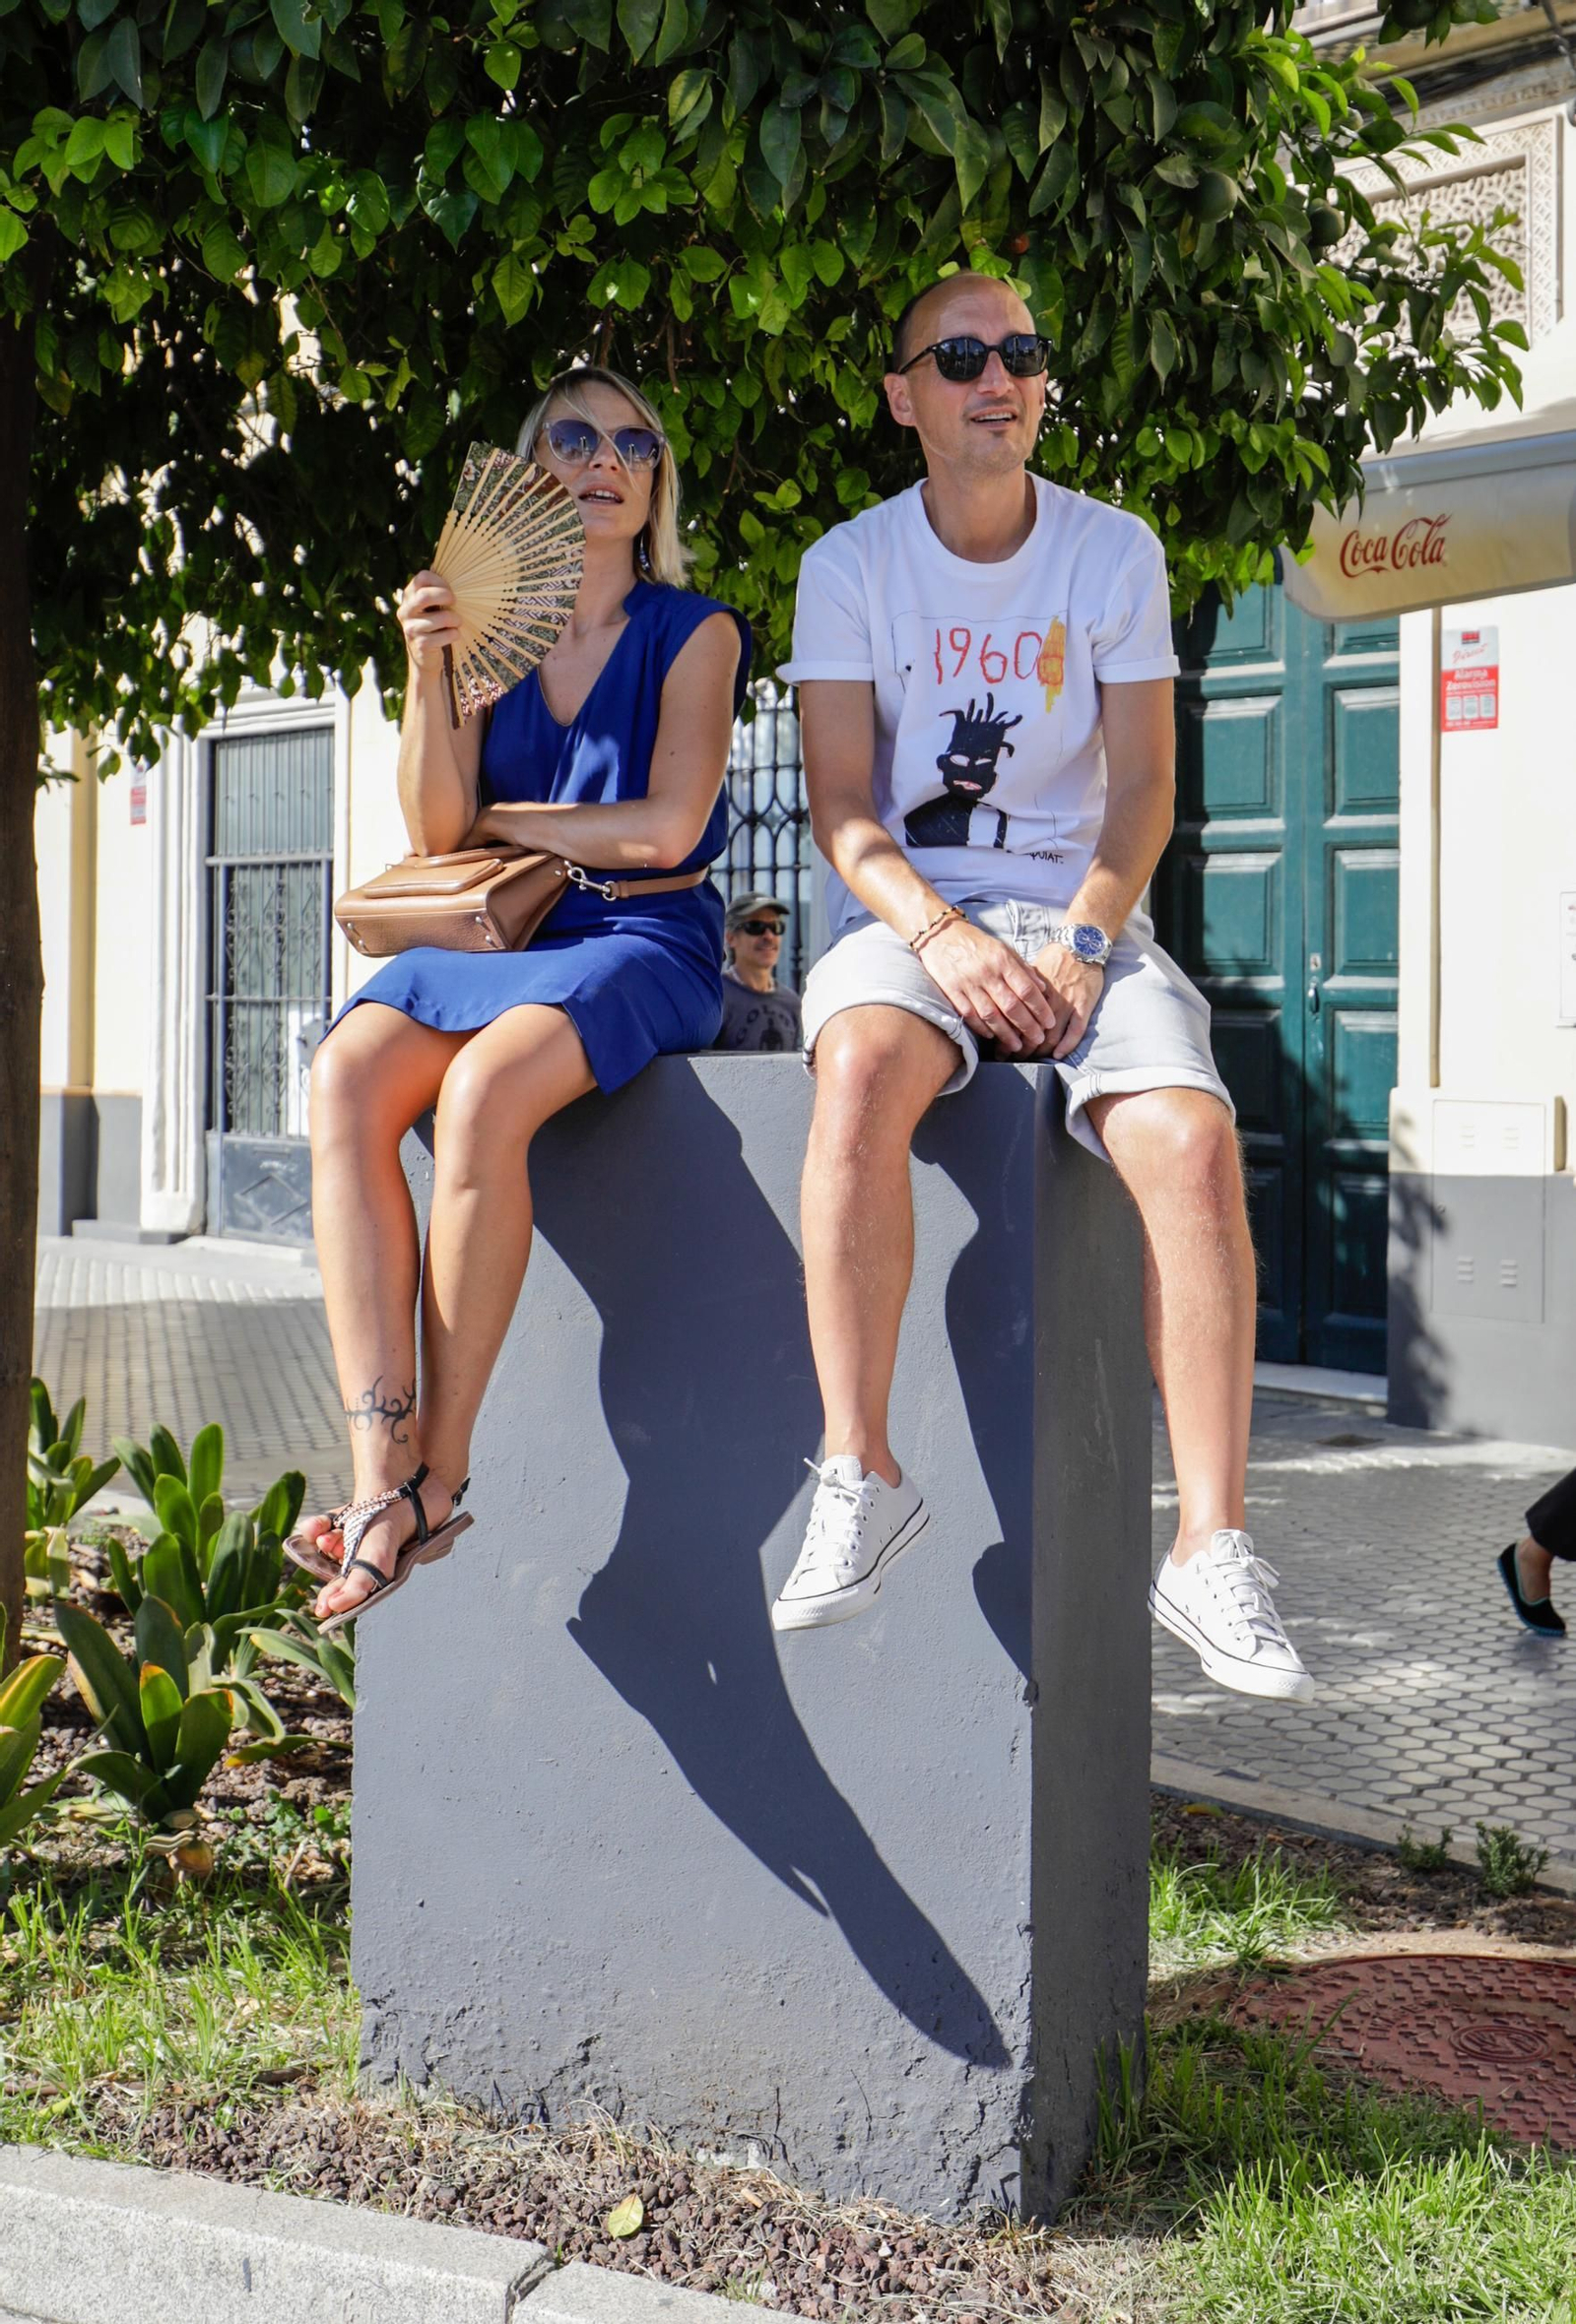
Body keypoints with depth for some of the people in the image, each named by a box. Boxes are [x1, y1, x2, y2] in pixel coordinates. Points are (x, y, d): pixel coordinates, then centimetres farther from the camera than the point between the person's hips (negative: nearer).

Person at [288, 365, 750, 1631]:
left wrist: (498, 820, 1)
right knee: (347, 1078, -28)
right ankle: (380, 1465, -35)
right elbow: (434, 832, 4)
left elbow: (665, 828, -8)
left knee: (480, 1092, -35)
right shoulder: (488, 631, 15)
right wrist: (428, 672, -8)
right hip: (491, 935, 4)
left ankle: (439, 1474, -27)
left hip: (643, 941, -4)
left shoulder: (694, 632, 5)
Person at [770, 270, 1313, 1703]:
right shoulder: (850, 565, 5)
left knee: (1191, 1137, -29)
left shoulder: (1116, 554, 8)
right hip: (903, 912, -1)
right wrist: (940, 935, -21)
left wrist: (1078, 945, -15)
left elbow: (1143, 789, 3)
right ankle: (861, 1478, -30)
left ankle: (1212, 1543, -24)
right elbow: (841, 803, -2)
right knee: (862, 1071, -37)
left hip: (1083, 912, 1)